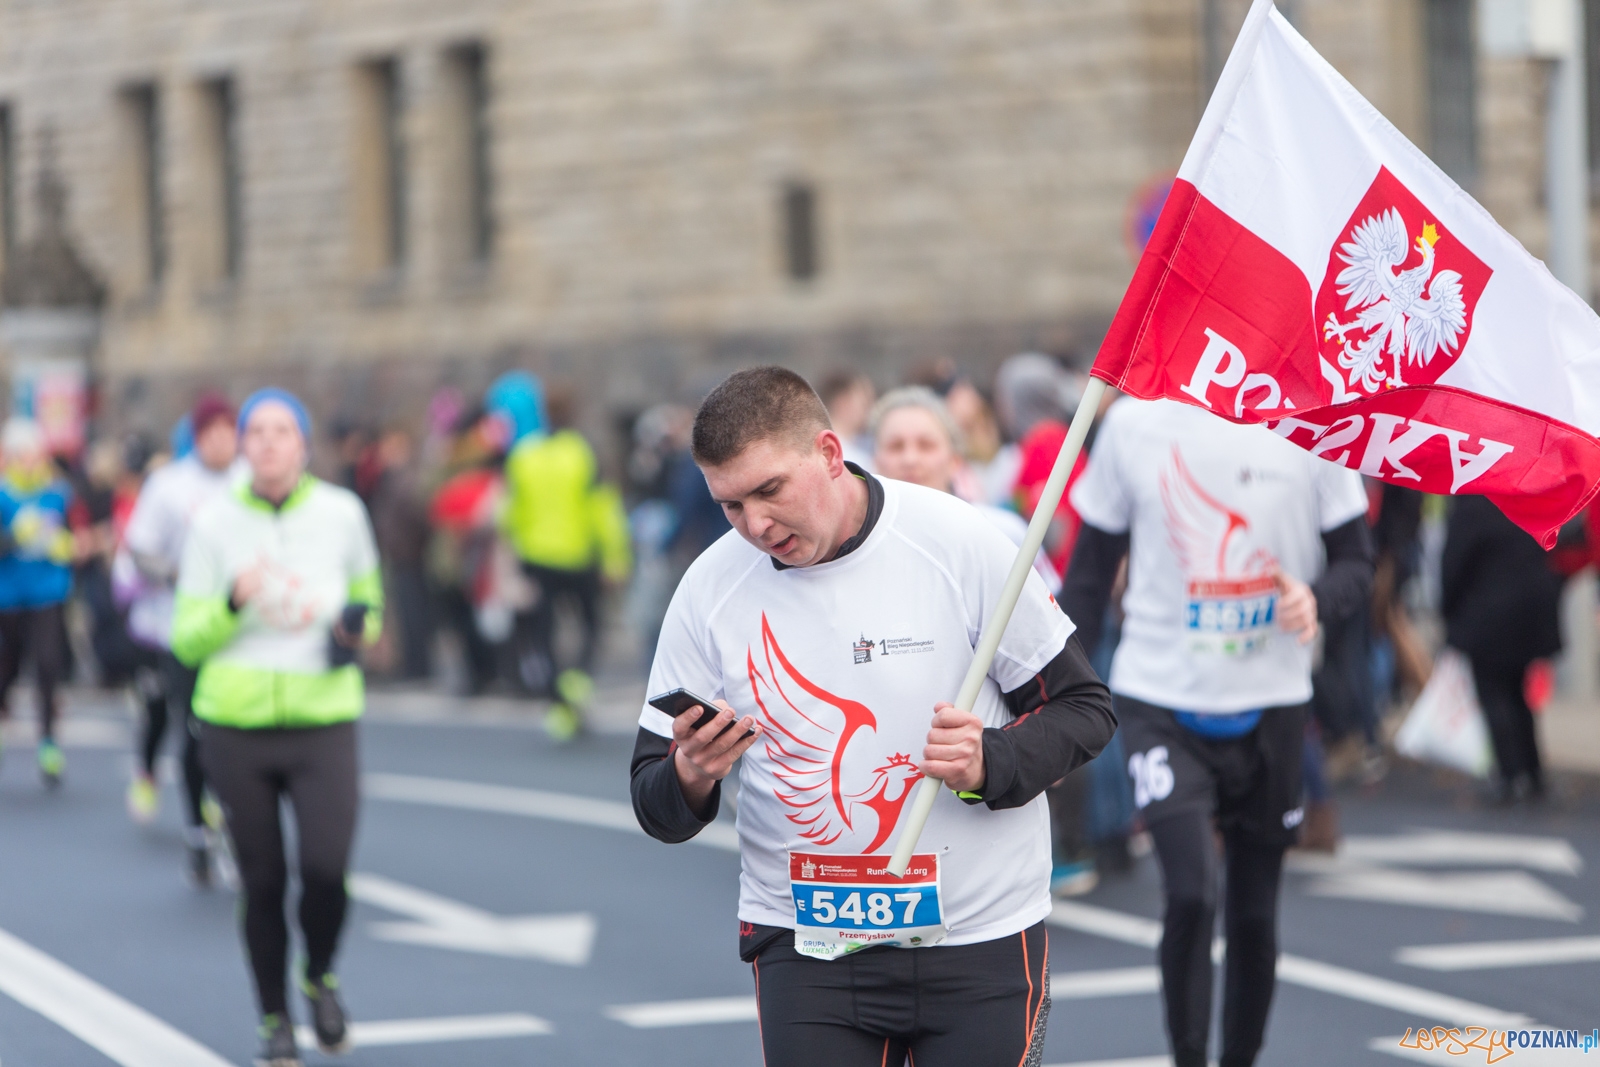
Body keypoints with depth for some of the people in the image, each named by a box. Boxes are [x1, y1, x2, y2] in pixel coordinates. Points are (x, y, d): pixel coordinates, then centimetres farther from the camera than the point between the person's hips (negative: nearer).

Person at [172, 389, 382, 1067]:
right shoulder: (213, 524, -3)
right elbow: (186, 640, 1)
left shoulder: (341, 513, -1)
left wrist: (361, 625, -3)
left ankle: (320, 977, 18)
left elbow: (367, 592, 19)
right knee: (262, 883, 4)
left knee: (326, 870, -14)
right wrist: (233, 603, -18)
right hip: (236, 724, 0)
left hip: (324, 723, 0)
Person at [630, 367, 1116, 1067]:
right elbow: (656, 810, 2)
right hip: (804, 947, 1)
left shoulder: (959, 542, -9)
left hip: (979, 936, -1)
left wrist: (990, 764, -21)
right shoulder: (709, 590, -3)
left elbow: (1083, 707, -1)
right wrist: (689, 777, -22)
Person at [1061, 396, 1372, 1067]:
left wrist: (1315, 598, -20)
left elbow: (1356, 565, 4)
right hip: (1160, 701, -1)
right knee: (1191, 892, -19)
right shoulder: (1133, 422, -1)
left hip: (1270, 705, 2)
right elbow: (1091, 569, 8)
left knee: (1255, 915, 10)